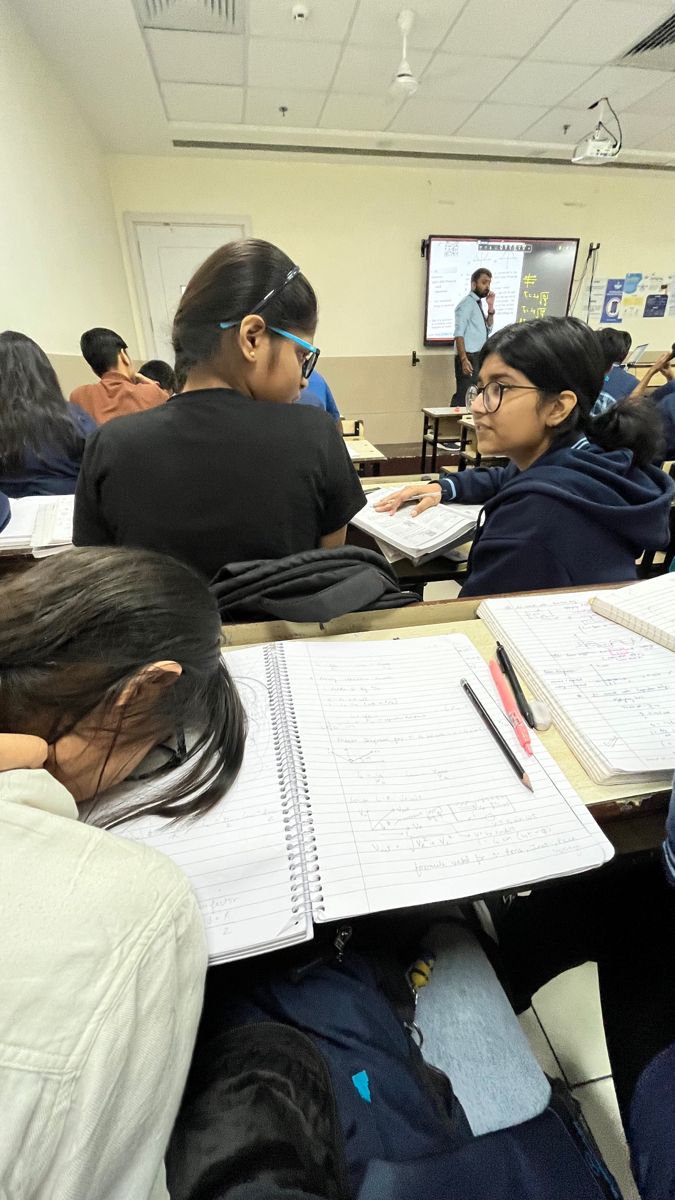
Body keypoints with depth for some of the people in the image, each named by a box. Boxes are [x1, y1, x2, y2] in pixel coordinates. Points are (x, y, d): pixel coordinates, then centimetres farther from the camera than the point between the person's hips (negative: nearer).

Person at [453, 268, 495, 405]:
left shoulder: (479, 303, 18)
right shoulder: (466, 303, -7)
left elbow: (487, 330, 22)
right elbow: (459, 334, -18)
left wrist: (490, 308, 8)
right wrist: (464, 359, -27)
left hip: (479, 358, 9)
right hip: (470, 358, -9)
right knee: (464, 398, -12)